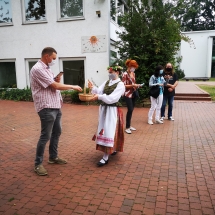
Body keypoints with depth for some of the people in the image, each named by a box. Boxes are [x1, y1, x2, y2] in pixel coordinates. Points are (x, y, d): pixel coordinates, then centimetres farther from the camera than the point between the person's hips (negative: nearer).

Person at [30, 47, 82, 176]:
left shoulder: (47, 68, 16)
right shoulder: (38, 69, -15)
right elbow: (54, 86, -18)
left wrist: (57, 80, 1)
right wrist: (73, 87, -10)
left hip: (56, 106, 10)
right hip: (47, 108, -10)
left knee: (57, 132, 16)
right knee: (46, 136, -4)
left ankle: (53, 157, 31)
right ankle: (38, 164, 10)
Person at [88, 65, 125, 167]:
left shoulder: (120, 84, -12)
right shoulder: (106, 82, 9)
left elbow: (112, 98, -23)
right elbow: (99, 91, -1)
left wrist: (99, 97, -28)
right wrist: (92, 88, -19)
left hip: (112, 111, -8)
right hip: (104, 109, 8)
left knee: (109, 131, -7)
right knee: (104, 130, 17)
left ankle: (105, 157, -2)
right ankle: (113, 148, 37)